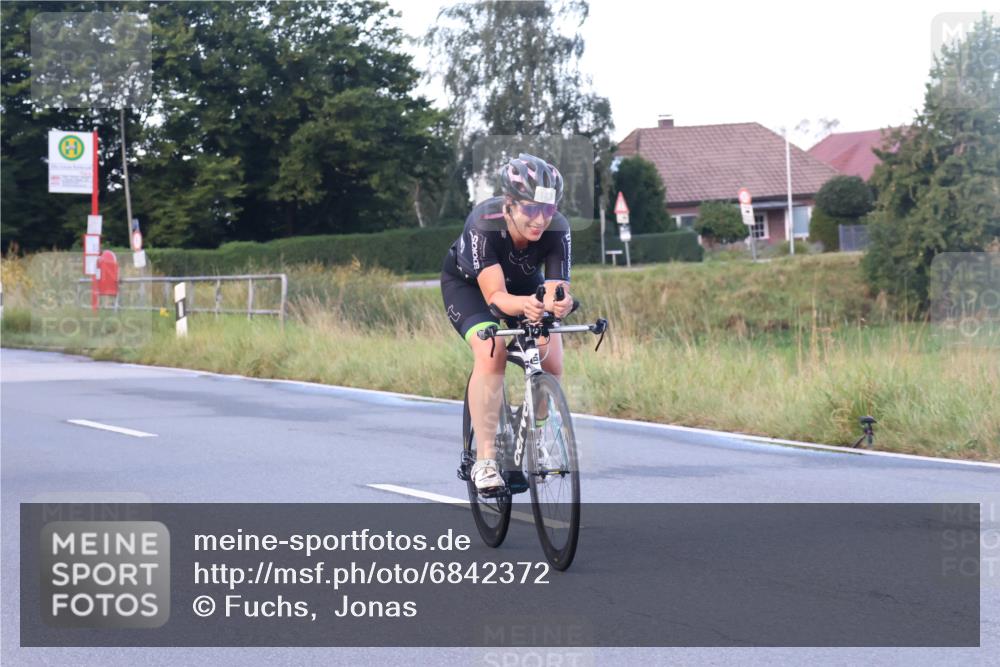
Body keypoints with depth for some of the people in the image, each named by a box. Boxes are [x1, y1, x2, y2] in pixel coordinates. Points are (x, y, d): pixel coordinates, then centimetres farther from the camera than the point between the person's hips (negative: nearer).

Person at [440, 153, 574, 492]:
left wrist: (559, 303, -60)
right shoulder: (484, 224, -39)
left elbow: (556, 288, -35)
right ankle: (485, 459, -24)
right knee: (491, 352, -28)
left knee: (550, 363, -13)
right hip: (467, 283, -3)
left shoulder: (557, 229, -31)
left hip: (524, 283, 3)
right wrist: (524, 305, -64)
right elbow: (495, 295, -43)